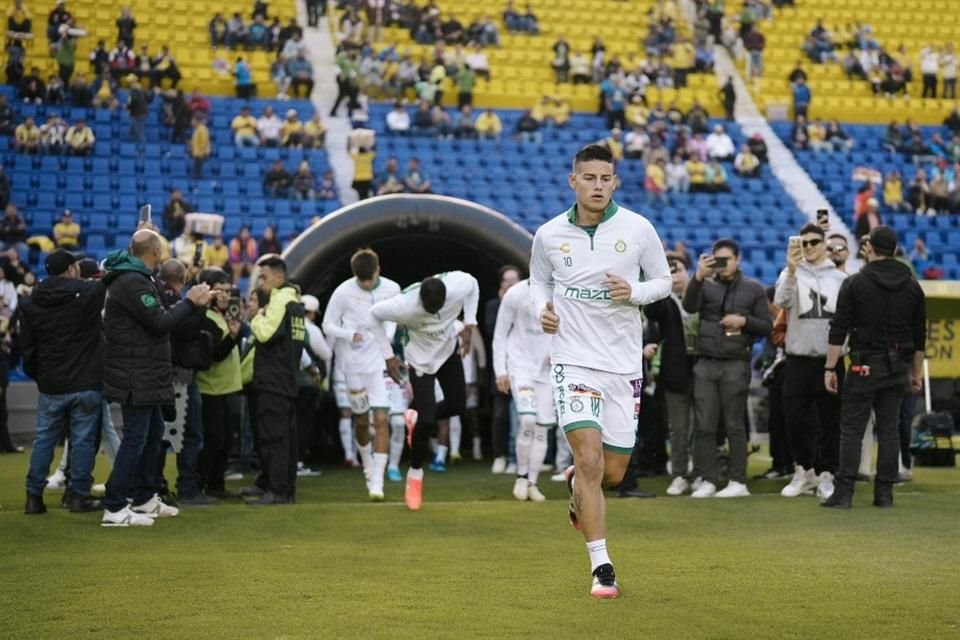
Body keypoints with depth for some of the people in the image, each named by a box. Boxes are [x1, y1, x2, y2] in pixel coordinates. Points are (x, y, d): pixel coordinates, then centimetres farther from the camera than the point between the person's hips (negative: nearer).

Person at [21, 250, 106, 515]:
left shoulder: (30, 303, 3)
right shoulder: (89, 293, -9)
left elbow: (27, 346, 6)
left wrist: (38, 375, 15)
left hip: (50, 385, 3)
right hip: (85, 383, -3)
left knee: (44, 439, 10)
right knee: (83, 439, 3)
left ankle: (34, 495, 8)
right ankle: (79, 495, 3)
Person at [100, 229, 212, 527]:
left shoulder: (137, 278, 15)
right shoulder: (132, 282, -19)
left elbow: (157, 317, 15)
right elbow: (160, 322, -21)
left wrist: (193, 303, 10)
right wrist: (190, 302, -10)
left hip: (145, 376, 11)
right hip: (135, 377, -11)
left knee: (154, 432, 19)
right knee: (135, 438, -9)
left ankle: (144, 498, 28)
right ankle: (114, 508, -8)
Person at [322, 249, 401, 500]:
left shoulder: (392, 289, -5)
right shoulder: (343, 292, -9)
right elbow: (328, 325, -1)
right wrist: (349, 334, -20)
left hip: (382, 362, 0)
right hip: (354, 364, 0)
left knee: (381, 419, -12)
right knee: (361, 421, 13)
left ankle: (377, 480, -12)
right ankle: (368, 466, 40)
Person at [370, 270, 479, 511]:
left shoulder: (459, 286, -30)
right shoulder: (405, 306, -37)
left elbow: (473, 285, -3)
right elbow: (375, 314, -16)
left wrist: (469, 324, -10)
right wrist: (388, 356, -15)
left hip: (449, 349, 4)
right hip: (421, 359, -4)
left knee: (457, 406, 9)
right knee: (427, 421, -11)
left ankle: (417, 420, 37)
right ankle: (415, 474, 9)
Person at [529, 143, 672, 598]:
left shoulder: (637, 228, -2)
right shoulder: (548, 235, -1)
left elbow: (663, 280, 8)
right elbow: (538, 281, 16)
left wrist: (634, 292, -13)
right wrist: (542, 309, -5)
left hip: (624, 363, 2)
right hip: (573, 360, -2)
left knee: (613, 473, 7)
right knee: (590, 459, -17)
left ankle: (576, 483, 45)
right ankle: (601, 566, -9)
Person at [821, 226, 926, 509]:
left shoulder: (855, 283, -5)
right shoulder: (912, 286, 6)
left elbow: (838, 330, -8)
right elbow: (920, 335, 10)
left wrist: (830, 368, -5)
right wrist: (916, 372, 17)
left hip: (864, 366, -4)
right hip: (898, 366, 4)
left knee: (851, 429, -2)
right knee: (889, 428, 8)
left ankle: (843, 493, -8)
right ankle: (884, 493, 8)